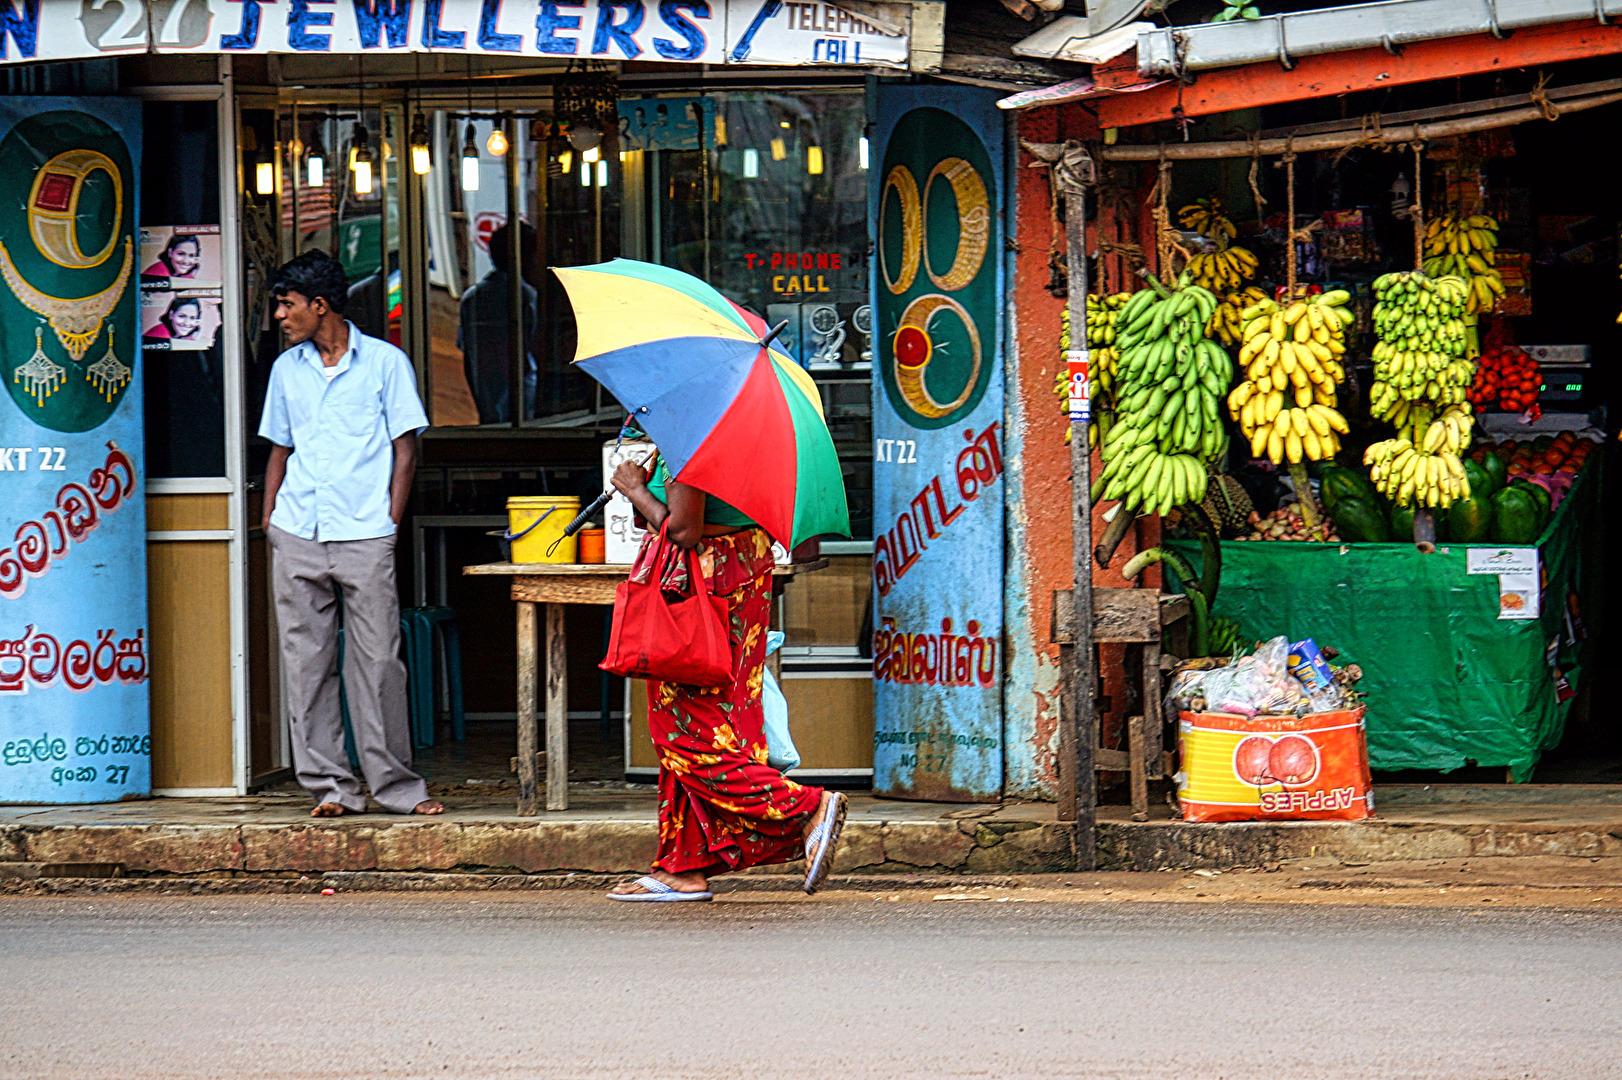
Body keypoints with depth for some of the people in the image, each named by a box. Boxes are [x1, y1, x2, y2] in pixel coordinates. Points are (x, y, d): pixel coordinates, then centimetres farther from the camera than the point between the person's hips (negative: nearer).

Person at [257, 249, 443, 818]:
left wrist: (391, 525, -5)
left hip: (364, 536, -4)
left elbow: (405, 451, 3)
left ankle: (394, 784, 3)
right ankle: (330, 786, 6)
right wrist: (268, 521, 10)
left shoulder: (385, 362, 3)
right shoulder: (286, 370, 16)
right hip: (297, 537, 4)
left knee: (376, 660, -4)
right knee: (305, 661, 1)